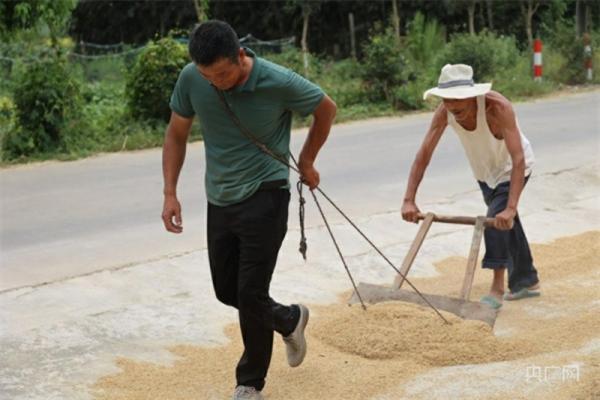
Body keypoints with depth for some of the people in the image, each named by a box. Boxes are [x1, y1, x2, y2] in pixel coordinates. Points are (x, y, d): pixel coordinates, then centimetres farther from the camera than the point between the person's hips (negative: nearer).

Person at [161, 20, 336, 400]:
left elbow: (326, 109, -1)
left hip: (265, 198, -5)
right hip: (219, 201, 5)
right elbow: (176, 135, 5)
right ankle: (290, 320, 40)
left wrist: (306, 162, 8)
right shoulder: (190, 79, -11)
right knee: (226, 290, 12)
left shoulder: (279, 82, -21)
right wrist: (170, 192, -2)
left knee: (250, 293, -6)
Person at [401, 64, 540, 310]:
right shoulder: (444, 111, -26)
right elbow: (424, 154, -24)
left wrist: (511, 208, -53)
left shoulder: (497, 107, -40)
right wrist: (409, 200, -32)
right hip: (484, 169, 6)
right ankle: (527, 282, 35)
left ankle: (497, 289, -12)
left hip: (512, 168, -6)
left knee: (498, 220, -23)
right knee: (506, 227, 17)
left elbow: (518, 159, -45)